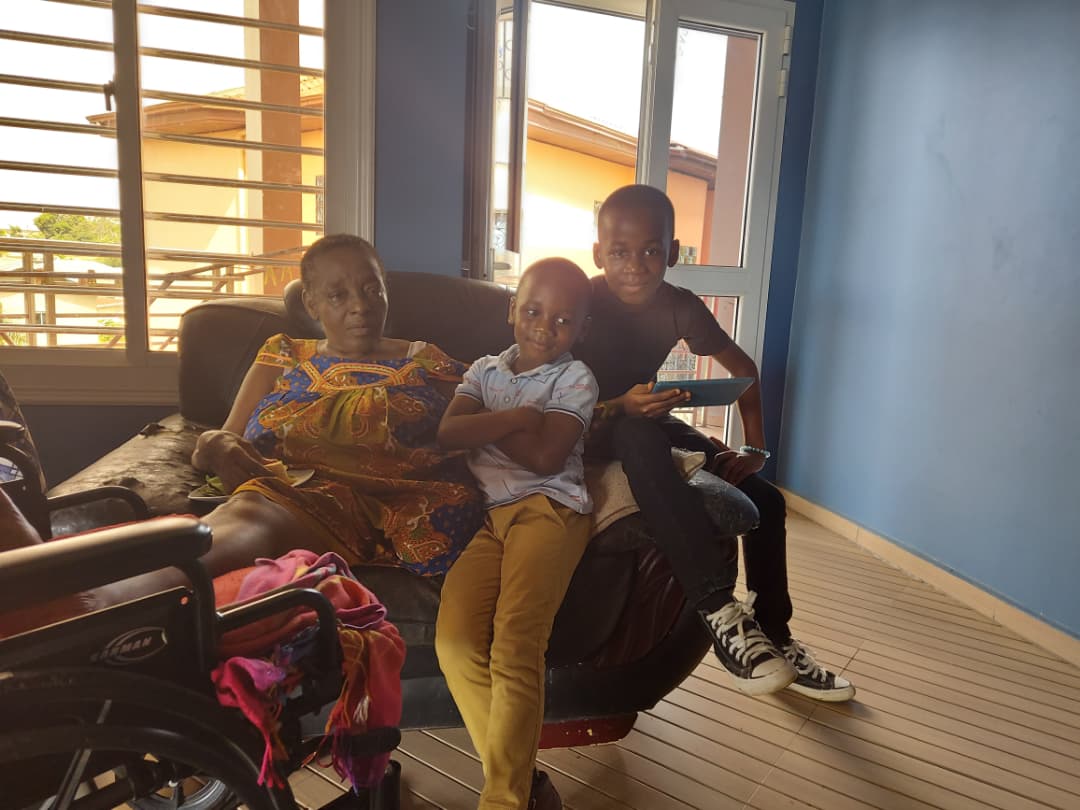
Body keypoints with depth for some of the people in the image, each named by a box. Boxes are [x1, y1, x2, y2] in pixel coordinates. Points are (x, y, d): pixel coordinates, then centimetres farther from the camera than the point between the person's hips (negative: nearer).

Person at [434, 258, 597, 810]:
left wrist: (485, 425, 3)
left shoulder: (575, 378, 9)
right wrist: (518, 418, -5)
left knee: (516, 644, -23)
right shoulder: (485, 370, 21)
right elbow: (448, 433, 2)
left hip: (548, 509, -3)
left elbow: (546, 458, -6)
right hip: (483, 514, 4)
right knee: (454, 639, -19)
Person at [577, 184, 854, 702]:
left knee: (764, 498, -6)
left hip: (653, 424, 5)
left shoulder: (680, 308, -9)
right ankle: (719, 607, -40)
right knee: (641, 436, -40)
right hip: (593, 431, -5)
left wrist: (755, 448, -8)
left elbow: (743, 368, 2)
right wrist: (622, 407, -40)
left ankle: (773, 638, 13)